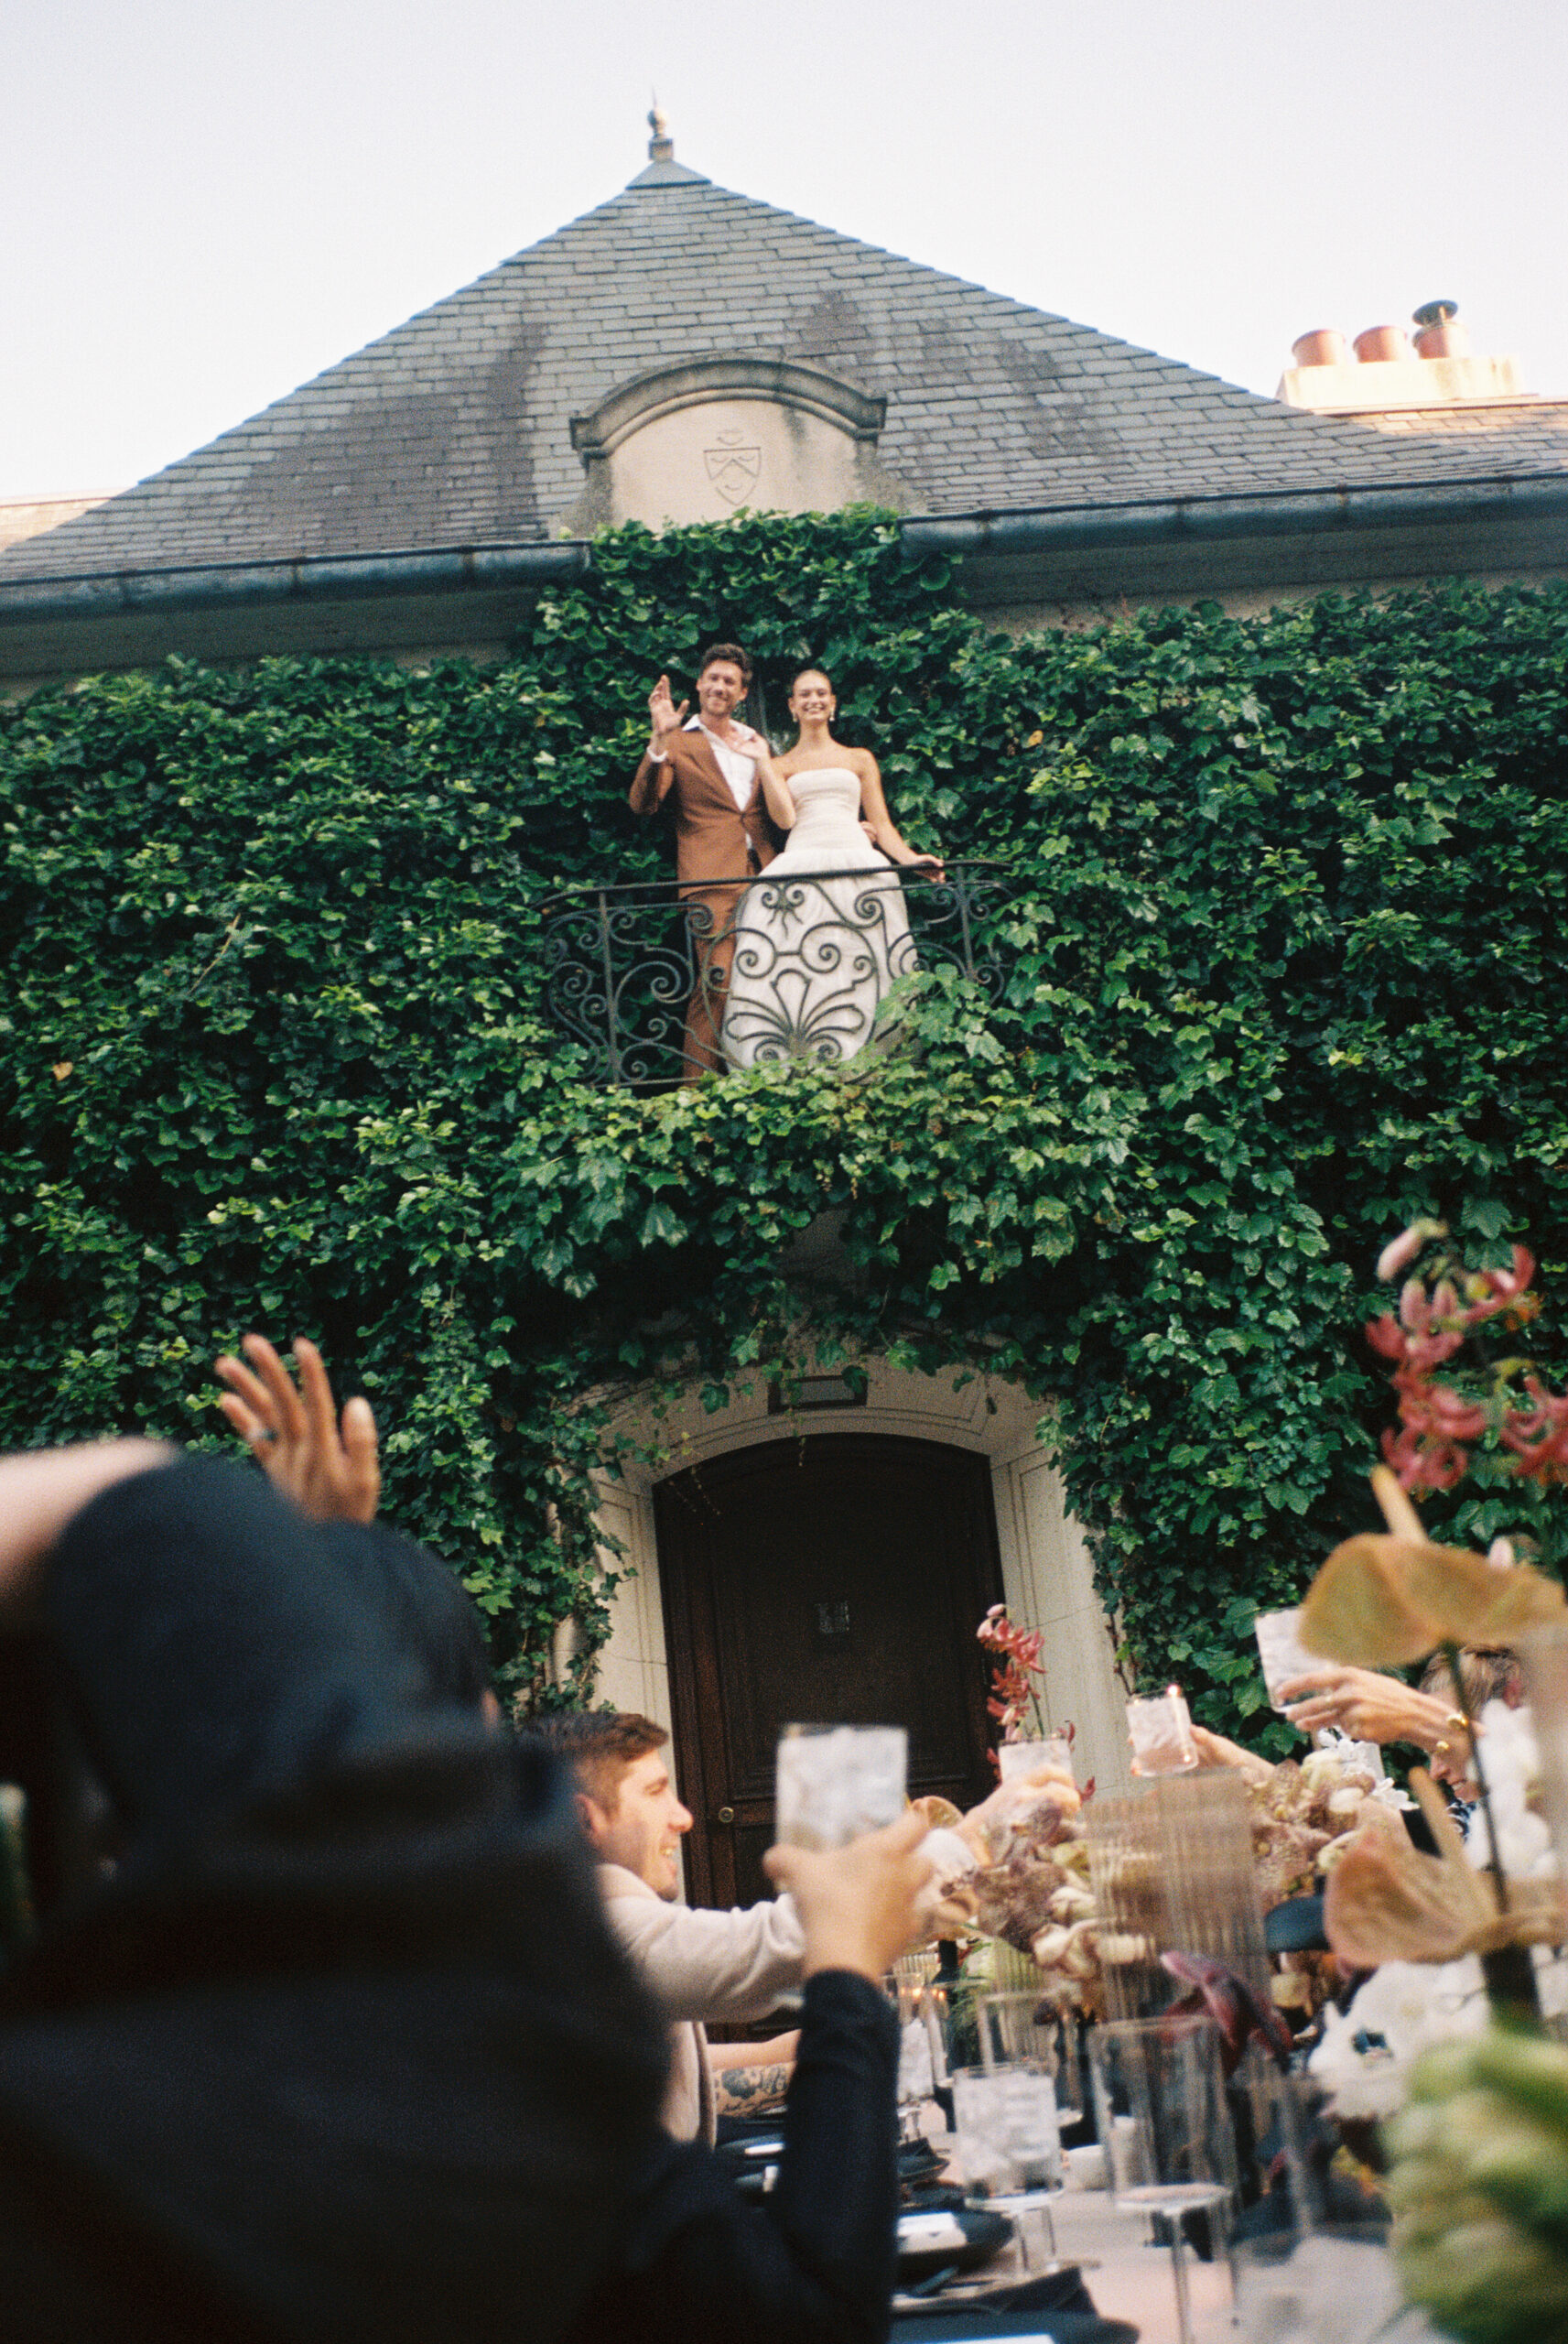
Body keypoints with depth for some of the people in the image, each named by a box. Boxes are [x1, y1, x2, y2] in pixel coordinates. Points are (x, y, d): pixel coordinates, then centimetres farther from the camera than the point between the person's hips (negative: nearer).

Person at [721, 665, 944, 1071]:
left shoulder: (860, 759, 21)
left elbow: (881, 823, 17)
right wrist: (761, 760, 8)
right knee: (792, 970, -16)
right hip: (802, 867, -1)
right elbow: (785, 817, 2)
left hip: (858, 867, 1)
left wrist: (909, 858, 0)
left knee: (860, 972, -12)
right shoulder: (779, 764, 19)